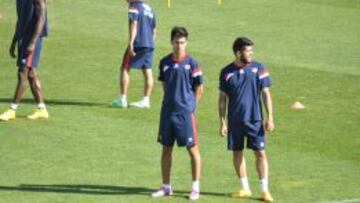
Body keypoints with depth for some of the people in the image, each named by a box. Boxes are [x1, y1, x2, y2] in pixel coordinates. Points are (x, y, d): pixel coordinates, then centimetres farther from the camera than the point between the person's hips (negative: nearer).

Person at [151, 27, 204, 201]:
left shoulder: (191, 63, -6)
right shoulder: (165, 62, 6)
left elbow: (199, 88, -1)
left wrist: (189, 106, 1)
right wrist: (172, 100, 10)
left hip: (185, 112, -4)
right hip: (167, 112, 4)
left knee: (192, 149, 0)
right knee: (166, 149, 9)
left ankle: (195, 187, 8)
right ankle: (166, 187, 19)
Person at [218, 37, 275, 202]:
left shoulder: (258, 68, -2)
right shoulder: (227, 72, 0)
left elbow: (265, 94, 0)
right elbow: (222, 98, 5)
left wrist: (269, 117, -5)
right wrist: (222, 122, 1)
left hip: (254, 119, -2)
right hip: (235, 121, 2)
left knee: (260, 153, -5)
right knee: (237, 153, 8)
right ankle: (245, 188, 21)